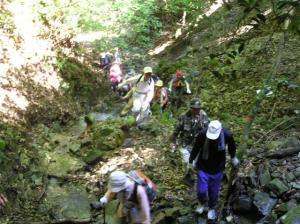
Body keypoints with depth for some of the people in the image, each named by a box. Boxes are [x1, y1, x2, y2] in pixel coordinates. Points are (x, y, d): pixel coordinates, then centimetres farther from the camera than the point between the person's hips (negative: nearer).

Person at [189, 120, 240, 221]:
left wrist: (233, 157, 19)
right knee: (201, 190, 0)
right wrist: (191, 161, 4)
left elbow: (231, 146, 3)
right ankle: (203, 203, 35)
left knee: (214, 191, 15)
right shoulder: (202, 134, -25)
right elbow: (196, 148, -8)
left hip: (217, 169, 1)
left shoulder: (227, 135, -22)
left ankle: (212, 208, 42)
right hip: (203, 167, -1)